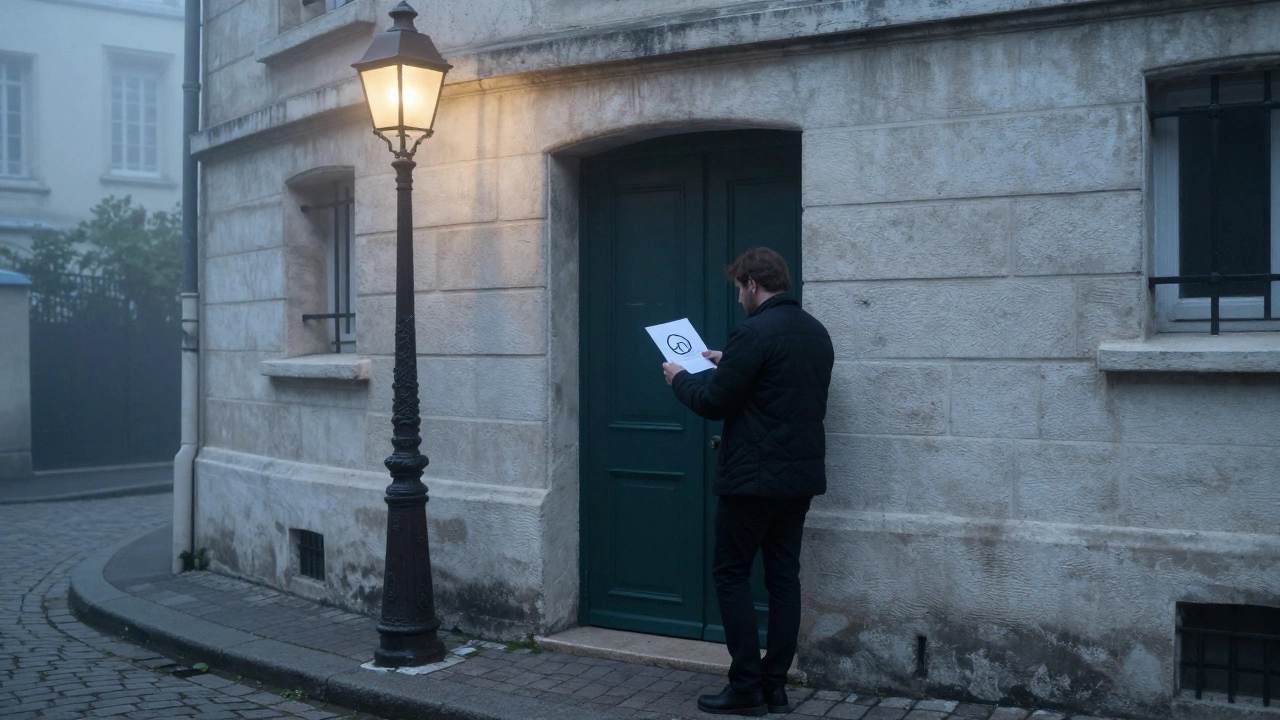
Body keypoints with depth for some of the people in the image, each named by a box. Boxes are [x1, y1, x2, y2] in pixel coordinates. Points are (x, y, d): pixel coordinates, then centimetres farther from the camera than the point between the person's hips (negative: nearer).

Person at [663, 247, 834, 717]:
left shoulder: (754, 333, -16)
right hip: (801, 477, 8)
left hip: (753, 479, -8)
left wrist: (680, 379, 5)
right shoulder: (816, 333, 11)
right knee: (783, 576, 11)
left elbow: (714, 403, -14)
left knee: (730, 574, 3)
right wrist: (729, 365, 24)